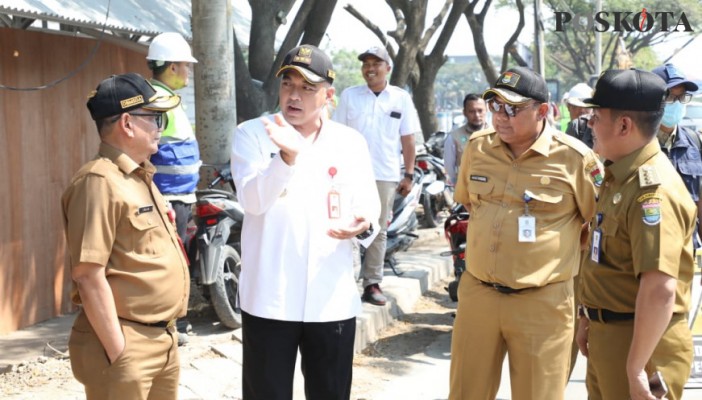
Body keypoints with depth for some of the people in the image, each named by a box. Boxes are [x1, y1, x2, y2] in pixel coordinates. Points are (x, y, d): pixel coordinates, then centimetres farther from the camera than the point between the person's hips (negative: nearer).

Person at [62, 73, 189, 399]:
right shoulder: (99, 181, -17)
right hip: (128, 346, -9)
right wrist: (118, 352, -21)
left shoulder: (140, 177, 14)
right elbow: (88, 275, -22)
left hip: (163, 339, 9)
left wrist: (166, 335, 18)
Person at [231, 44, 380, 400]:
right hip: (269, 299, -2)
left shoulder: (351, 142, 7)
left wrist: (363, 225, -17)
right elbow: (253, 200, -16)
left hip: (332, 299, 2)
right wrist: (288, 155, -33)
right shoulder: (251, 134, -2)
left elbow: (368, 207, 8)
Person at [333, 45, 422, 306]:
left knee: (378, 231, 7)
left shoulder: (402, 99, 5)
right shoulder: (349, 96, 4)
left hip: (385, 176, 1)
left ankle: (372, 283, 14)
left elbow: (408, 140, 6)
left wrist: (409, 175, 2)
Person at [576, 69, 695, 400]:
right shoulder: (619, 176, 8)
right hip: (607, 333, 9)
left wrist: (636, 367, -27)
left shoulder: (653, 189, -24)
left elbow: (660, 289, -30)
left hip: (639, 340, -9)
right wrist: (589, 318, 20)